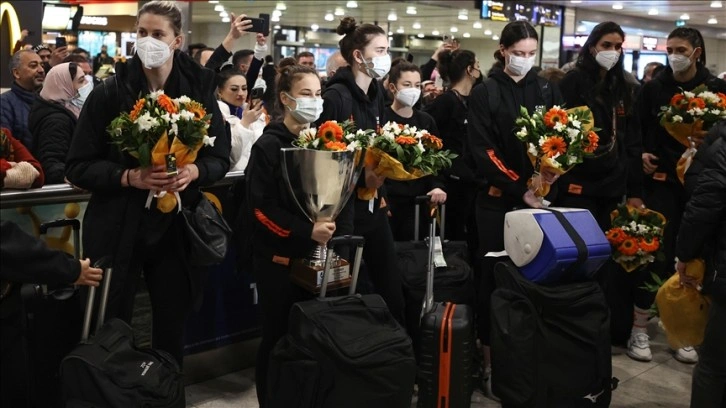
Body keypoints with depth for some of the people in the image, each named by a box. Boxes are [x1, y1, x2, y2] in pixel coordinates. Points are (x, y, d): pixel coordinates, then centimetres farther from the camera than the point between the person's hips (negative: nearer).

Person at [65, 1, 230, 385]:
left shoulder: (199, 90, 0)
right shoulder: (109, 93, -6)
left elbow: (221, 157, 5)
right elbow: (78, 167, -5)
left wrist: (194, 171, -16)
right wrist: (129, 177, -21)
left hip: (176, 227, 2)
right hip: (118, 228, -2)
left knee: (173, 324, 13)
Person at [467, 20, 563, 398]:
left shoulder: (547, 90, 10)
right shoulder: (485, 94, -1)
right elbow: (482, 150, -8)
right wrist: (520, 188, -15)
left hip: (538, 194, 3)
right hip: (498, 197, -3)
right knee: (494, 274, 0)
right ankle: (490, 357, 9)